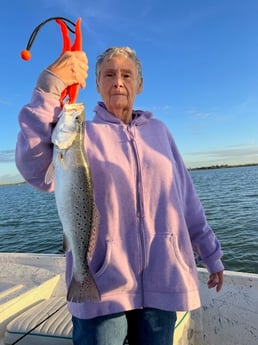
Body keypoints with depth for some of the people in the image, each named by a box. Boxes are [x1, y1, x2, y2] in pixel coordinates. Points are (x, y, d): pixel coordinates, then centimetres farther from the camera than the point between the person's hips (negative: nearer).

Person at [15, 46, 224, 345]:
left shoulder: (158, 130, 9)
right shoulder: (82, 131, -1)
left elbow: (186, 198, 11)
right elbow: (36, 169, -21)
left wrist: (210, 254, 14)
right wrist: (50, 88, -28)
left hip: (163, 283, 4)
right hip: (103, 286, -3)